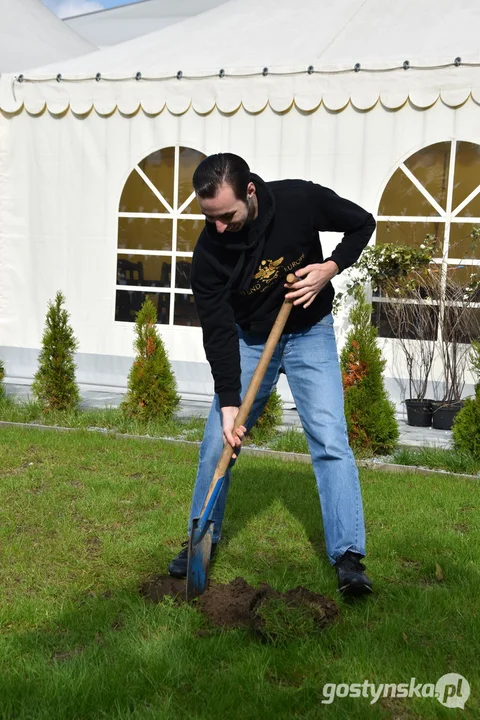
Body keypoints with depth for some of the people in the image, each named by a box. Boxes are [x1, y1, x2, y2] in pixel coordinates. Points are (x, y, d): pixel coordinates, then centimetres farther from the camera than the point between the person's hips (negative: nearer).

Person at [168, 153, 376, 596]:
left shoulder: (301, 200, -25)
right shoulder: (208, 253, -23)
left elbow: (362, 223, -6)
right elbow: (219, 332, -20)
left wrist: (331, 267, -23)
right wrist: (228, 403, -25)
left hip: (310, 333, -1)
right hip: (248, 340, 1)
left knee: (330, 440, -13)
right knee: (218, 440, 0)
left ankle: (349, 558, -8)